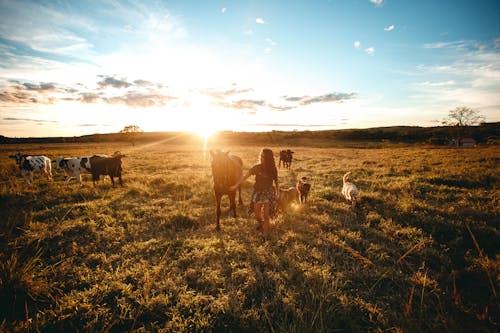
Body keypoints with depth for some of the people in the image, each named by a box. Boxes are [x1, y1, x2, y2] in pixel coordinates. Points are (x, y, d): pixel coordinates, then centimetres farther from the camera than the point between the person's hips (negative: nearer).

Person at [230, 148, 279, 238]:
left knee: (266, 215, -3)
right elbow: (245, 176, -1)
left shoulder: (273, 169, -6)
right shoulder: (257, 167, -7)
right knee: (257, 215, 10)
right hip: (258, 193, 1)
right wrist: (236, 185, 1)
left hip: (268, 193, -1)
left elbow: (276, 181, 7)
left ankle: (265, 235, 11)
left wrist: (277, 191, -4)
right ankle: (261, 223, 44)